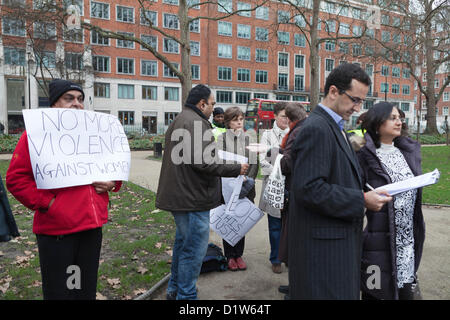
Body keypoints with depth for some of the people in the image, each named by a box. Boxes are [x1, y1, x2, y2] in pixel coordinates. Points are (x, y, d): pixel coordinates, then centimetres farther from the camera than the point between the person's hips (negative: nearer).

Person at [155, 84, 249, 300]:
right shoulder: (195, 123, -16)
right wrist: (237, 169, -14)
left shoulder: (178, 121, 19)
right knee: (195, 248, -1)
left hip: (179, 195, 11)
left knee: (183, 242, 22)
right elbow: (203, 163, -24)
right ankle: (186, 295, 11)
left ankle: (174, 289, 36)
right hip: (193, 198, -11)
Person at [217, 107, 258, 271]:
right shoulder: (222, 138, 1)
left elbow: (254, 163, 6)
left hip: (245, 188, 2)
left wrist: (247, 178, -9)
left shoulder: (248, 138, 9)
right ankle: (230, 256, 15)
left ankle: (239, 255, 20)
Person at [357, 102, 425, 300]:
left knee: (406, 291, 13)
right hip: (379, 239, -6)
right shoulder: (365, 156, -11)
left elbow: (415, 188, 18)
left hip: (408, 237, 6)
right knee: (374, 292, 6)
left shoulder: (409, 151, 10)